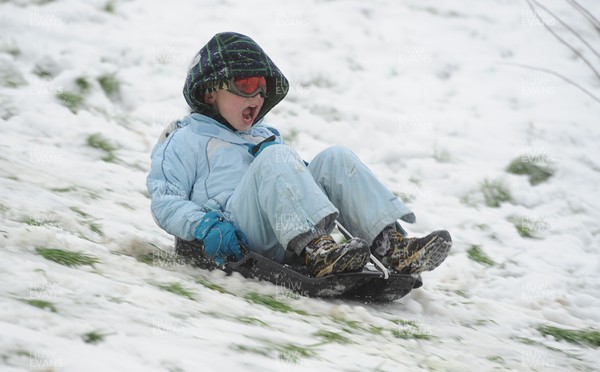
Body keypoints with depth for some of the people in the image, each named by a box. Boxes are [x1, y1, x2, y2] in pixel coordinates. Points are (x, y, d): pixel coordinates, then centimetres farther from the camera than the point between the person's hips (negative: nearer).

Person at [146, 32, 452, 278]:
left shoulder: (266, 135, 37)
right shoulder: (186, 139, 15)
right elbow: (164, 202, 3)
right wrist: (206, 227, -17)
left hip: (285, 246, 6)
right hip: (239, 243, -6)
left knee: (336, 158, -12)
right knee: (275, 157, -28)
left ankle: (390, 243, -30)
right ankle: (316, 252, -50)